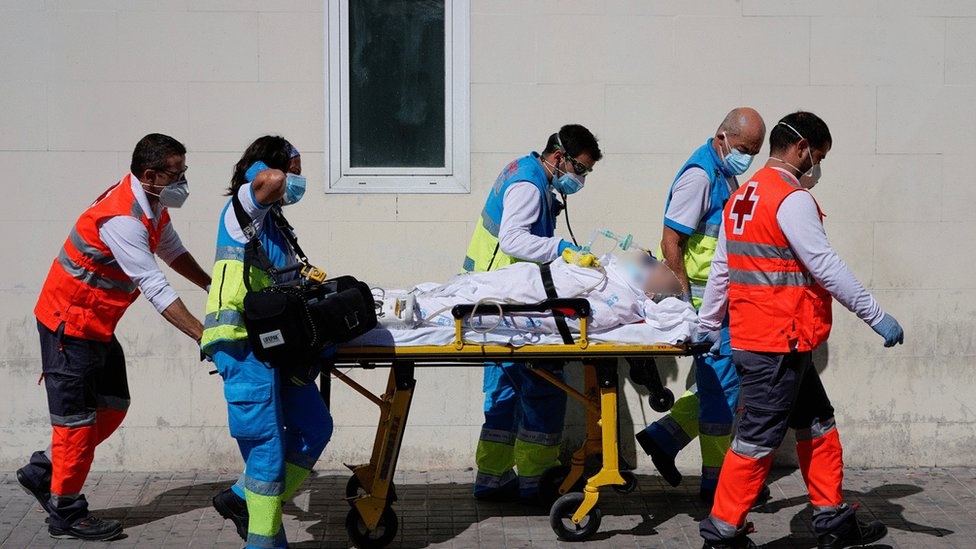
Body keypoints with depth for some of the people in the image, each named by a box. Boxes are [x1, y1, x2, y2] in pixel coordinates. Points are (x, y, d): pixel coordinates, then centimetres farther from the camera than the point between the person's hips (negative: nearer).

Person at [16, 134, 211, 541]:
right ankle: (66, 512, 8)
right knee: (78, 416, -3)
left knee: (113, 406, 13)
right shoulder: (121, 219, -30)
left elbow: (173, 252, 18)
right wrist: (203, 337, -33)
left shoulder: (154, 206, 1)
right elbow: (157, 291, -32)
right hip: (70, 323, -10)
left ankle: (44, 471, 25)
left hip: (96, 324, 10)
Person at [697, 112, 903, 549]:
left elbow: (720, 268, 18)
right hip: (779, 343, -10)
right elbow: (826, 267, -18)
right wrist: (875, 315, -13)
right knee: (759, 438, -3)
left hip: (751, 336, 10)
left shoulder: (741, 197, 14)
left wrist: (708, 324, 23)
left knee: (817, 425, 16)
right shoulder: (792, 199, -15)